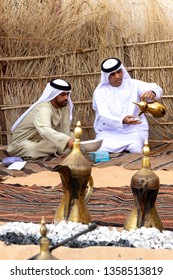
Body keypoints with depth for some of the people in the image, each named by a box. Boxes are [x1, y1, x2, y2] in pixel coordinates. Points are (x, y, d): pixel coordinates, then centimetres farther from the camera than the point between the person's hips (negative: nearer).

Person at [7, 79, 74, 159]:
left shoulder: (64, 105, -11)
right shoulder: (44, 109, -32)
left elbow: (65, 129, -9)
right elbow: (45, 130, -52)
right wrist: (67, 140, -64)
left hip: (42, 140, 6)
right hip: (23, 142, -6)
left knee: (71, 136, -7)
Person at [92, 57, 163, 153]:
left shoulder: (133, 84, 2)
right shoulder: (100, 92, -2)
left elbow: (158, 89, -9)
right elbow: (104, 116, -14)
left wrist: (152, 92, -35)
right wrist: (123, 121, -34)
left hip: (134, 131, 0)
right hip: (109, 133, 0)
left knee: (136, 148, -29)